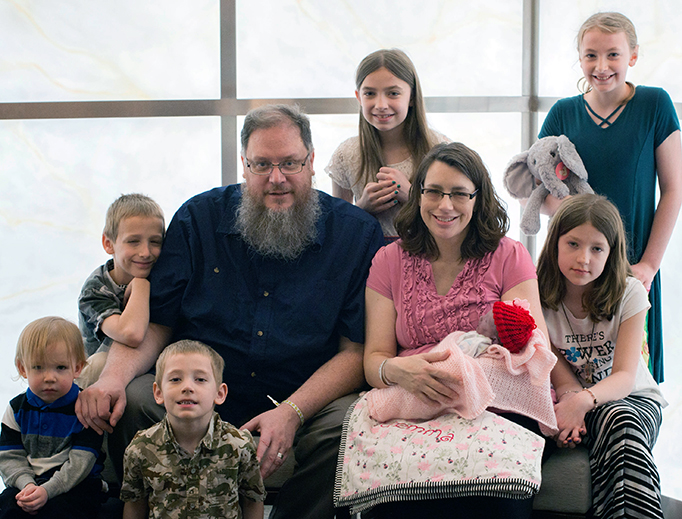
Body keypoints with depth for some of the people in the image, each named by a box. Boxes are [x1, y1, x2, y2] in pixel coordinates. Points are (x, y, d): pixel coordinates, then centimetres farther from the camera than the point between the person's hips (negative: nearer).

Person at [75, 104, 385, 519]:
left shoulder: (357, 232, -2)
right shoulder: (198, 218, 5)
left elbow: (358, 349, -7)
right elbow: (153, 322, 5)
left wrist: (291, 413, -23)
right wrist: (114, 376, -17)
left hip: (309, 401, -1)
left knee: (348, 426, -33)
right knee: (129, 403, -25)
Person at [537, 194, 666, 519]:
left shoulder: (629, 294, -8)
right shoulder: (540, 297, -5)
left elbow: (625, 376, -15)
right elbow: (555, 371, -4)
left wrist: (584, 400, -37)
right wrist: (571, 401, -29)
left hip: (632, 399, 0)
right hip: (573, 402, 0)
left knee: (621, 420, -38)